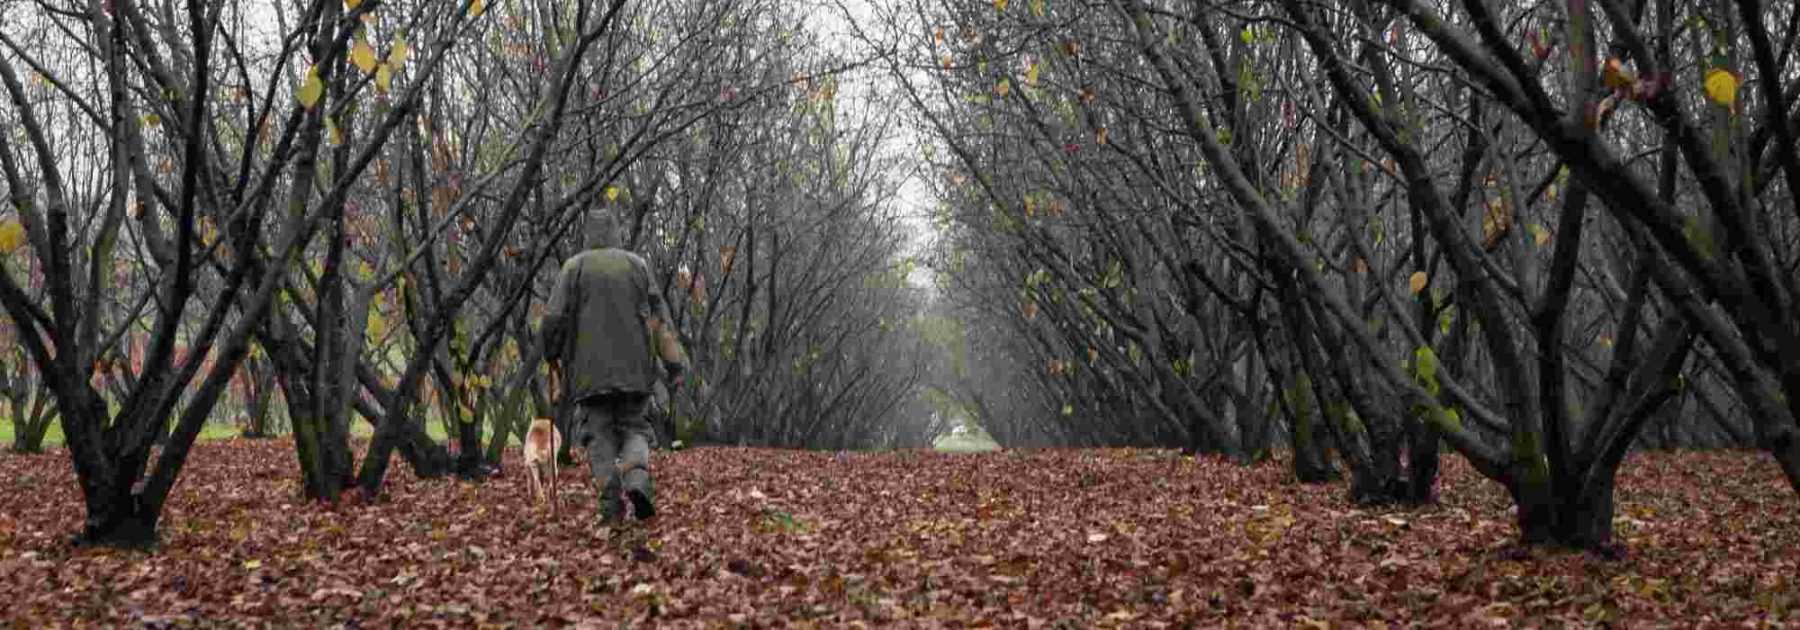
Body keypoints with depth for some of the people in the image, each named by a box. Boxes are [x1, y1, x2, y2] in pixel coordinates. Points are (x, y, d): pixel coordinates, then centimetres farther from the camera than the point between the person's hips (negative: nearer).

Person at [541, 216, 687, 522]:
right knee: (633, 428, 10)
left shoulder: (574, 267, 4)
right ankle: (636, 479, -18)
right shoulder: (637, 264, 9)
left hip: (591, 366, -1)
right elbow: (657, 313, 1)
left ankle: (611, 499, -12)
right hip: (633, 365, 1)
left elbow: (555, 317, -5)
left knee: (599, 433, 5)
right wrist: (672, 363, -2)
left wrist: (552, 357, 12)